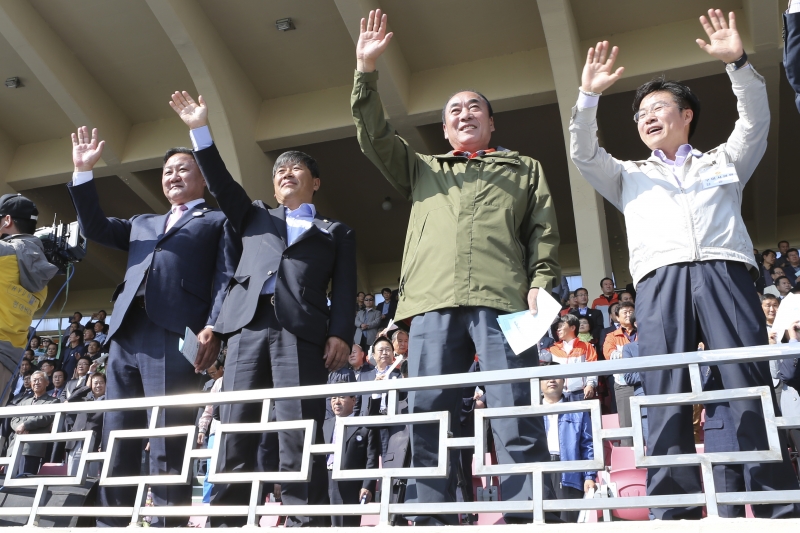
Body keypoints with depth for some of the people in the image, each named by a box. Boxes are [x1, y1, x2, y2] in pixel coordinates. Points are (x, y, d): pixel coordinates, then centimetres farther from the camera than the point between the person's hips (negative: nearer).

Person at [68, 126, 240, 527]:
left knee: (168, 446, -9)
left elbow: (226, 279, 2)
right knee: (116, 442, 5)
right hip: (126, 333, 6)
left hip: (176, 333, -6)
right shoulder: (142, 223, 33)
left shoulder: (219, 221, 15)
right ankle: (111, 524, 11)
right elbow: (95, 228, 22)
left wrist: (213, 328, -14)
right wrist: (83, 172, 14)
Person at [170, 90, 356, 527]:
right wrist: (200, 130, 10)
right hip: (249, 323, 3)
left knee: (299, 432, -11)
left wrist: (340, 333, -6)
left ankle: (304, 523, -10)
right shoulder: (255, 217, 31)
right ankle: (226, 521, 0)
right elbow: (221, 183, 18)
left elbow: (344, 289, 10)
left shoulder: (335, 232, 22)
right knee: (234, 430, -3)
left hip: (301, 329, -3)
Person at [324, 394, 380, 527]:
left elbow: (372, 460, -6)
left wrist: (367, 486, -14)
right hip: (327, 484, 5)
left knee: (348, 526, -1)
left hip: (352, 486, -4)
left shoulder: (366, 426, -1)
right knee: (336, 525, 8)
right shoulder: (326, 425, 17)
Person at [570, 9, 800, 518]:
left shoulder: (723, 161, 29)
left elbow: (756, 122, 14)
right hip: (660, 281, 1)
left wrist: (739, 63, 3)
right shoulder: (630, 175, 30)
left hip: (724, 274, 0)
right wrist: (589, 96, 5)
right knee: (665, 397, -10)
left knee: (752, 390, -9)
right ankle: (675, 513, -10)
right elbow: (584, 154, 17)